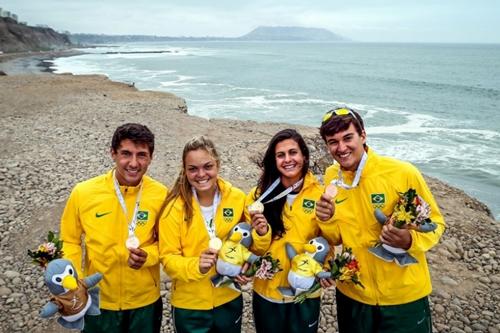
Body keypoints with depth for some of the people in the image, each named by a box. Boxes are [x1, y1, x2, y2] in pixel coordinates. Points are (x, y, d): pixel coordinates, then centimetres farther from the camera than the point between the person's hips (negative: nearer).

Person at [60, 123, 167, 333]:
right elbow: (70, 241, -1)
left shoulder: (161, 195, -14)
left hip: (145, 301, 0)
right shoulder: (83, 192, -14)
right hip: (98, 302, 0)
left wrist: (147, 256, -21)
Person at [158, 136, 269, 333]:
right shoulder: (175, 207, -16)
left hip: (229, 299, 2)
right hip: (189, 306, -2)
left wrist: (260, 234, -17)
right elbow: (168, 259, -12)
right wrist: (196, 265, -29)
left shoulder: (237, 198, -9)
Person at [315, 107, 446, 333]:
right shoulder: (331, 177, -5)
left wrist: (409, 241, -26)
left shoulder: (403, 173, -19)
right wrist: (328, 220, -18)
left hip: (404, 296, -3)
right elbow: (338, 238, 3)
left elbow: (434, 223, -7)